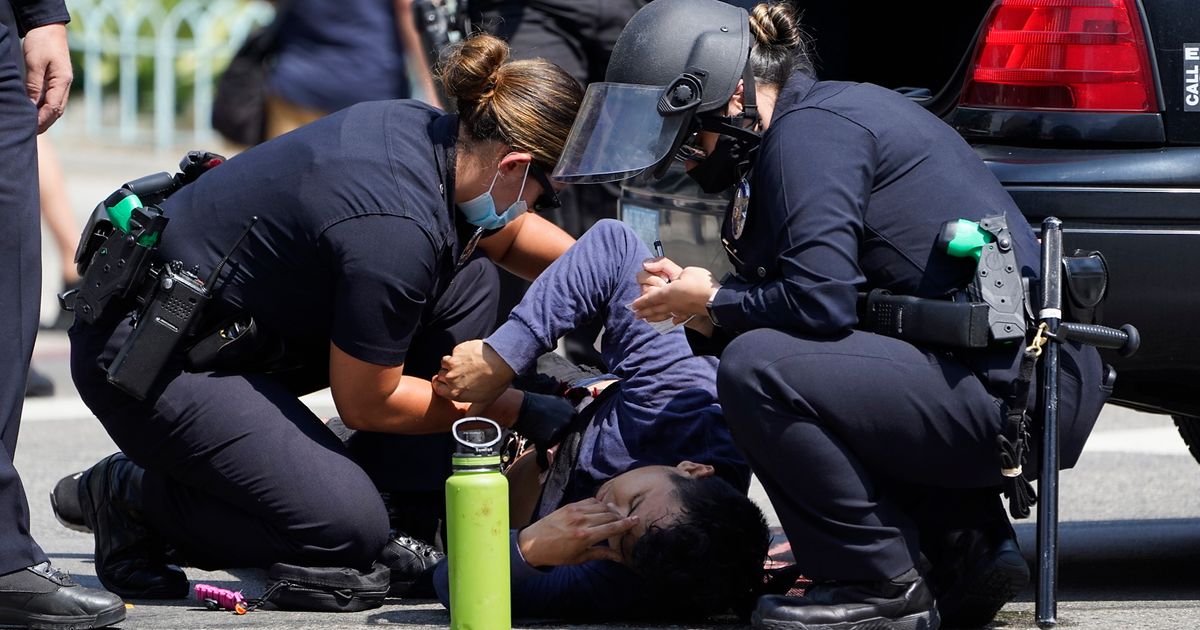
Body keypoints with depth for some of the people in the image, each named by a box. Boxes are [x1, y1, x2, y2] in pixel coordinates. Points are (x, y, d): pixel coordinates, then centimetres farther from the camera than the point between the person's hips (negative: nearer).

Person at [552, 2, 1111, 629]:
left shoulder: (809, 131, -12)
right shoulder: (824, 115, 19)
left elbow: (819, 301, -21)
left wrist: (714, 303, -3)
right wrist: (699, 304, 7)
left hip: (1018, 387, -11)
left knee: (758, 370, -21)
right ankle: (971, 538, 15)